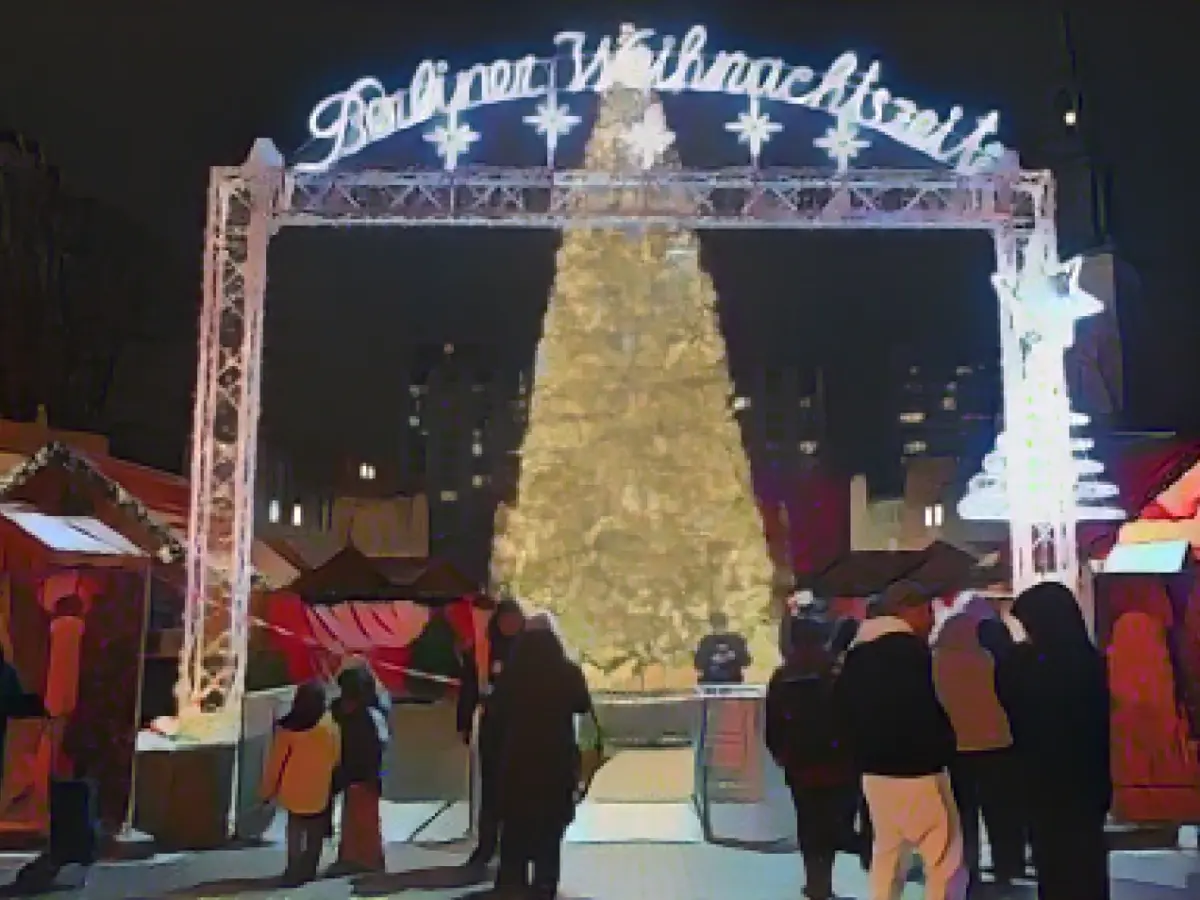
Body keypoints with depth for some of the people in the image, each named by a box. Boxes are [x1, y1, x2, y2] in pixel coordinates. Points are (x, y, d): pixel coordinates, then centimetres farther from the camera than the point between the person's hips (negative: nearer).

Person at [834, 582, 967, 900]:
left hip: (875, 767, 9)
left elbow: (844, 706, 15)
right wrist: (944, 749, -6)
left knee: (887, 853, 16)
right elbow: (924, 709, -20)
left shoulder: (857, 652, 12)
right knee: (946, 857, 1)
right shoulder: (909, 649, -15)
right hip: (915, 767, -8)